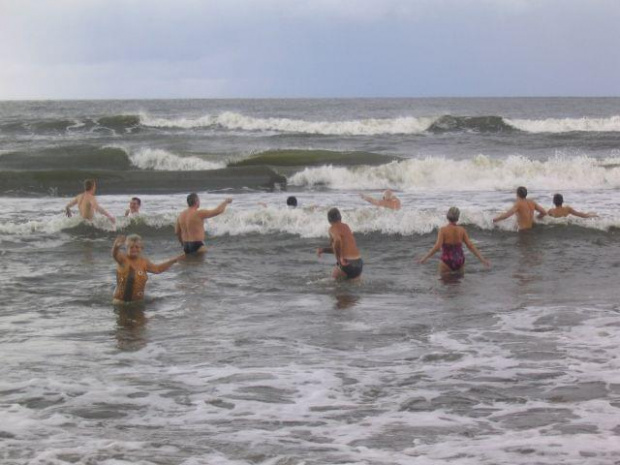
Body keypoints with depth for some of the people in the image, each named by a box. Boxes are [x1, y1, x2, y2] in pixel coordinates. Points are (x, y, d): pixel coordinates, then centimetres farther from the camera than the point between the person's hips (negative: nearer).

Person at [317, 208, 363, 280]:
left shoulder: (332, 228, -7)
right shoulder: (346, 227, 17)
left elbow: (337, 240, -30)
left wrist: (338, 259, -18)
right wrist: (324, 249, 15)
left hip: (347, 264, -6)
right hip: (359, 263, 6)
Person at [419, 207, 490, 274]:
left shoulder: (443, 230, -13)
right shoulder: (462, 230, -3)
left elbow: (437, 246, -23)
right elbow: (470, 245, -5)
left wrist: (425, 258, -17)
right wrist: (482, 259, 0)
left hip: (447, 263, -4)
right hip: (460, 262, 4)